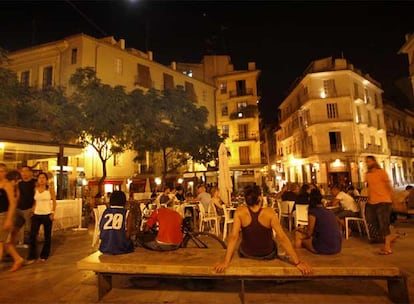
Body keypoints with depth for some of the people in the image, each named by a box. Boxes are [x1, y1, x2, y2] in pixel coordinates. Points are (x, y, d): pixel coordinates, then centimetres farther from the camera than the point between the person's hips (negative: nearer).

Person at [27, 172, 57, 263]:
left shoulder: (50, 189, -4)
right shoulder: (35, 189, 6)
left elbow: (54, 201, -3)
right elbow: (35, 202, 12)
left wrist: (53, 213, -9)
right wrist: (32, 212, 3)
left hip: (47, 215, -3)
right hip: (36, 215, 3)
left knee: (47, 236, 6)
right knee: (32, 235, -3)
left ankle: (44, 256, 21)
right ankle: (32, 257, 11)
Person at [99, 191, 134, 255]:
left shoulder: (105, 212, 3)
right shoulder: (127, 213, -7)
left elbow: (101, 230, 9)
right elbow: (128, 235, -7)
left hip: (104, 249, 4)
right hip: (121, 249, -4)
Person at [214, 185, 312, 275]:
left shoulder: (240, 212, -25)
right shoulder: (269, 212, -26)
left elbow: (233, 237, -28)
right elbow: (282, 238, -28)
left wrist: (225, 262, -25)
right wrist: (297, 262, -21)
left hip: (246, 254, 0)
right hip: (268, 255, 0)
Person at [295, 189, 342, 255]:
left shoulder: (313, 212, -9)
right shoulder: (329, 212, 12)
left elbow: (309, 233, -4)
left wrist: (301, 230, 17)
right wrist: (305, 231, 30)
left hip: (324, 248, -7)